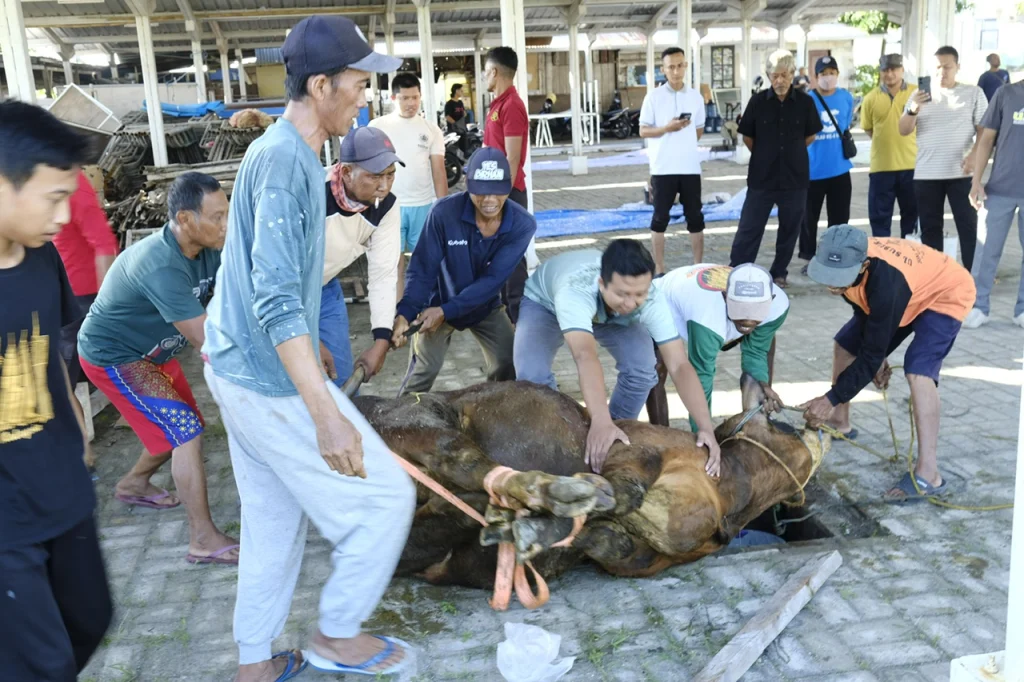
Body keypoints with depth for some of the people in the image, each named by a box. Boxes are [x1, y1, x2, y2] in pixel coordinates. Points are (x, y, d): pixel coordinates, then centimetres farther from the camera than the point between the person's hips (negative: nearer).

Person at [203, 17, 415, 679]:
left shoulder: (283, 152, 11)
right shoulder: (285, 161, -20)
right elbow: (277, 300, -29)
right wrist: (326, 413, -33)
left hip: (238, 370, 10)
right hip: (272, 382, -10)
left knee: (274, 519, 19)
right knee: (386, 497, 3)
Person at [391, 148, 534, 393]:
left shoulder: (523, 224, -24)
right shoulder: (444, 212, -28)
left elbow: (493, 280, -26)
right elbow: (422, 270, -23)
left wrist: (445, 311, -33)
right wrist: (405, 313, -38)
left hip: (486, 307, 2)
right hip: (438, 303, -2)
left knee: (509, 369, -1)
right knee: (422, 373, -11)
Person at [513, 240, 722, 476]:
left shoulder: (651, 300, -36)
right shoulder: (575, 290, -47)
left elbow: (679, 366, -39)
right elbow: (585, 356, -60)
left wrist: (706, 428, -50)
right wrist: (600, 420, -73)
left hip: (610, 313, 3)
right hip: (544, 302, -2)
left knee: (641, 369, -23)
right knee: (532, 374, -28)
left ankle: (617, 437, 4)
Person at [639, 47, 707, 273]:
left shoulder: (696, 97, 6)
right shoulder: (654, 97, -2)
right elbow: (643, 131, -3)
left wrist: (684, 142, 8)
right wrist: (667, 129, -16)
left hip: (690, 167, 3)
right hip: (663, 168, -3)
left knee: (695, 217, 6)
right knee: (660, 218, 3)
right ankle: (659, 270, 12)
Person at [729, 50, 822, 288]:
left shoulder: (805, 102, -2)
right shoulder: (758, 102, -4)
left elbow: (811, 136, 11)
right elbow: (747, 136, 6)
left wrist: (790, 152, 12)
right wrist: (765, 155, 9)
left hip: (795, 177, 1)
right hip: (761, 176, -1)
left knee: (790, 229, 9)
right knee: (749, 228, -2)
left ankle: (779, 273, 23)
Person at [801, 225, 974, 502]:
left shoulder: (887, 283, -44)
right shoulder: (844, 261, -23)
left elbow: (873, 352, -34)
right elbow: (864, 311, -1)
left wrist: (832, 399, -31)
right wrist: (875, 357, 2)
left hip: (946, 294, -8)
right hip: (909, 291, 8)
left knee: (918, 371, -27)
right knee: (846, 343, 12)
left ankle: (928, 474, -27)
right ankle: (839, 423, 29)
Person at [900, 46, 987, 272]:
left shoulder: (974, 93, 5)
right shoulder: (919, 94, 9)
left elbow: (984, 130, 3)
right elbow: (903, 130, 1)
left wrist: (974, 155, -14)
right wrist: (913, 110, -18)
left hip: (961, 173, -2)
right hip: (926, 174, 2)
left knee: (968, 225, 0)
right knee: (930, 228, 6)